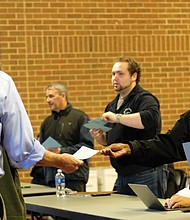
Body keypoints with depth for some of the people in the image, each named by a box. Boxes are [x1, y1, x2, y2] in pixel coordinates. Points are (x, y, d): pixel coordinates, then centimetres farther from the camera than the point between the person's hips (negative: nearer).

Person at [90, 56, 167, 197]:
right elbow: (109, 141, 27)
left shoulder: (144, 98, -8)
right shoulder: (113, 105, 18)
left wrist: (117, 117, -25)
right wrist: (99, 136, 3)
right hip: (122, 175, 8)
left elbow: (151, 118, -31)